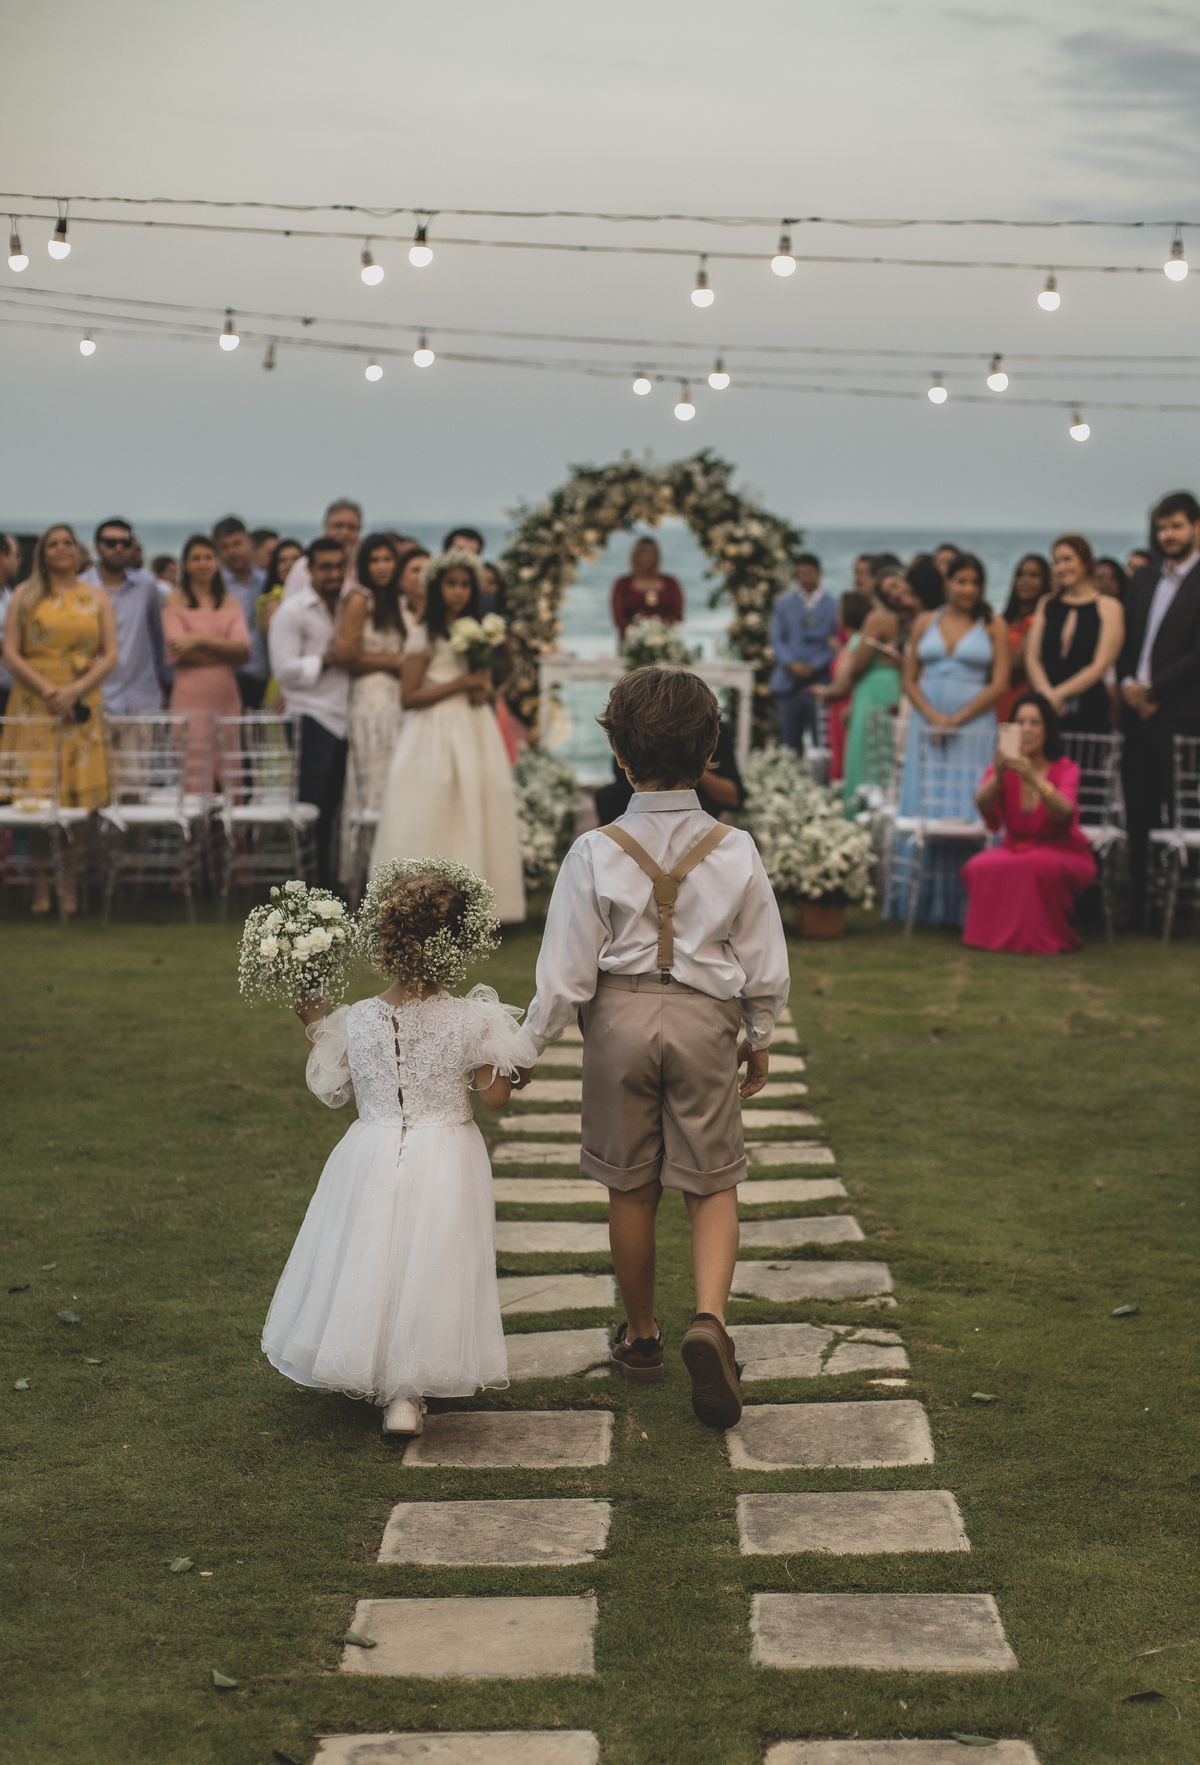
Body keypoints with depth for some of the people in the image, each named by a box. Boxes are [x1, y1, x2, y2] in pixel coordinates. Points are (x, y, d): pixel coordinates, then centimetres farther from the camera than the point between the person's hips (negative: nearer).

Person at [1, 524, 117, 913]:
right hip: (33, 705, -1)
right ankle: (41, 888, 0)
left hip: (82, 705, 1)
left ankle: (70, 887, 2)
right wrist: (48, 691, -11)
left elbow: (110, 656, 4)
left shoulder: (97, 597, 11)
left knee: (78, 793, -3)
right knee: (36, 797, -4)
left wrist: (76, 690, -10)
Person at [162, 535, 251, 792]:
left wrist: (201, 639, -9)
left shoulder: (231, 604, 16)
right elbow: (178, 650, -6)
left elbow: (242, 647, 1)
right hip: (191, 698, -3)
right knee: (194, 781, -8)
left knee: (230, 778, -1)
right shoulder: (175, 601, 6)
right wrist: (224, 649, -3)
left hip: (227, 697, 3)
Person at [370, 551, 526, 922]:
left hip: (475, 734, 6)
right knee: (434, 818, -8)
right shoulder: (424, 636, -3)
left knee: (476, 815, 1)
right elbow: (408, 696, -10)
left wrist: (484, 692, 1)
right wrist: (459, 684, -12)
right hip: (436, 734, -6)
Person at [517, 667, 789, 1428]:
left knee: (631, 1188, 14)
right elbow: (767, 966, 3)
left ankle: (642, 1336, 28)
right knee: (714, 1185, 9)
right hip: (706, 1020, 0)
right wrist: (759, 1038, 19)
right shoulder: (735, 851, -5)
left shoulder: (596, 853, -10)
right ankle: (710, 1319, -14)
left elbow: (566, 972, -8)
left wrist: (528, 1048, 5)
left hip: (620, 1016, 0)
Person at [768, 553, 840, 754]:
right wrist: (791, 664, -10)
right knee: (789, 743, 3)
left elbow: (836, 645, 1)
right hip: (789, 683, 2)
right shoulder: (784, 603, 13)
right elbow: (777, 639, 7)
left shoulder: (833, 605, 5)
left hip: (819, 683, -2)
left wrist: (813, 666, -11)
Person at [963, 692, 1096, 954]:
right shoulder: (1004, 767, -1)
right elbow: (982, 804, -23)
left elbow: (1064, 813, -31)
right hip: (1016, 851, 2)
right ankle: (999, 930, -5)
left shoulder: (1065, 769, -9)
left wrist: (1033, 778, -47)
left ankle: (1048, 936, -13)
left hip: (1064, 855, -2)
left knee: (1041, 865, -36)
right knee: (979, 868, -28)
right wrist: (998, 775, -44)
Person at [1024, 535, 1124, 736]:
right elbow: (1032, 658, 8)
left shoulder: (1108, 607, 4)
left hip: (1090, 713, -3)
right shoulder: (1047, 606, 16)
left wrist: (1059, 694, -12)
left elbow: (1100, 665, -5)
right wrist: (1047, 693, -11)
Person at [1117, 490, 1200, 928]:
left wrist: (1153, 691, -13)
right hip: (1138, 712, 6)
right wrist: (1127, 684, -1)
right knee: (1139, 820, 6)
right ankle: (1139, 906, 11)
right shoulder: (1144, 578, 17)